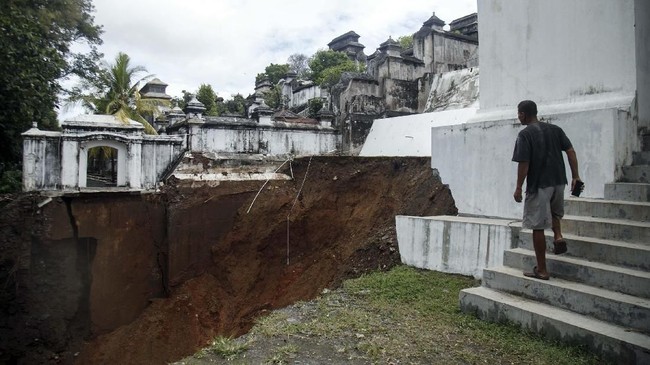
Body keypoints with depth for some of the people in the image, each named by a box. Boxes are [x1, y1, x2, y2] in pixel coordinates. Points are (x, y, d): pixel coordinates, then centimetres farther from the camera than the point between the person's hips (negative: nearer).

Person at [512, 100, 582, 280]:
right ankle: (558, 236, 9)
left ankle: (541, 270, 8)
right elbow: (571, 151, 4)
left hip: (538, 184, -6)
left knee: (538, 227, 2)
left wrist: (518, 188, -7)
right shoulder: (555, 129, 9)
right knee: (555, 212, 35)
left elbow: (523, 164, -15)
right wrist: (575, 176, 6)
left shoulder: (525, 134, -10)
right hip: (558, 181, 7)